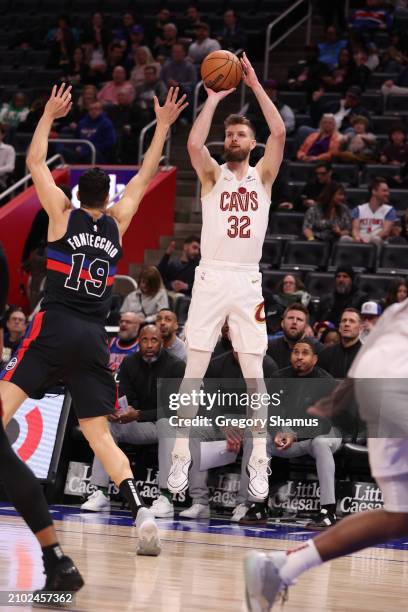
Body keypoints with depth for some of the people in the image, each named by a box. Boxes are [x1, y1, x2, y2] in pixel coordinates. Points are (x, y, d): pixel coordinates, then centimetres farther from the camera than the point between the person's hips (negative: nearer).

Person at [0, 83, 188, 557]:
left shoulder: (63, 214, 5)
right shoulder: (117, 223, 13)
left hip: (54, 327, -3)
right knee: (99, 435, 4)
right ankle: (141, 513, -12)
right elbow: (144, 177, 25)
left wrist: (50, 115, 22)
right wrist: (163, 125, 30)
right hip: (93, 339, 4)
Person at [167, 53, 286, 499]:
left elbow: (279, 132, -6)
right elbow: (194, 143, -15)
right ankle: (182, 457, 3)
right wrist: (214, 97, -8)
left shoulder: (263, 175, 9)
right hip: (211, 278, -1)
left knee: (254, 373, 0)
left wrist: (255, 85, -5)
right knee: (194, 370, -2)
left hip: (248, 282, 1)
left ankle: (259, 461, 5)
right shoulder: (212, 175, 6)